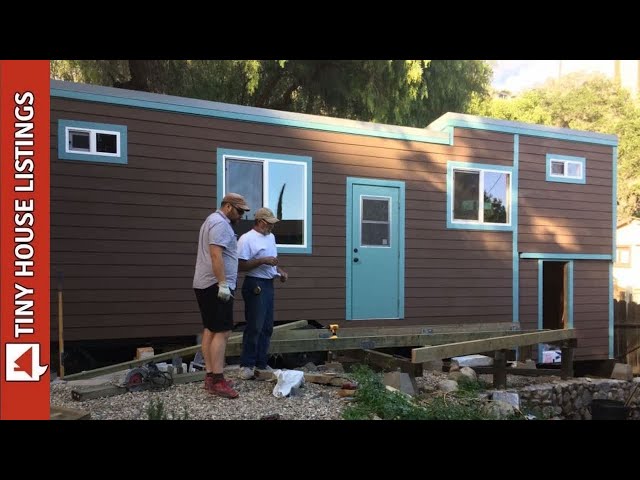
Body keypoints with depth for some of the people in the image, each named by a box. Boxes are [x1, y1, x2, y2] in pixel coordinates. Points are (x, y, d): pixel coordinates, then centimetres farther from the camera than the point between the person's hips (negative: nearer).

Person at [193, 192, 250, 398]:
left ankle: (210, 375, 13)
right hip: (215, 286, -11)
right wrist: (223, 284, -26)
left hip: (205, 284, 11)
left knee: (210, 330, 10)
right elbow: (215, 254, -24)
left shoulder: (213, 220, 21)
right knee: (222, 332, -12)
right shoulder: (220, 223, -13)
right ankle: (217, 381, -14)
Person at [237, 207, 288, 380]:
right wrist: (262, 261, -22)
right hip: (255, 285, -9)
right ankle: (246, 365, 1)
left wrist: (280, 271, 8)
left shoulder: (271, 237, 14)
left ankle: (261, 363, 19)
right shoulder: (246, 239, -12)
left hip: (268, 284, 9)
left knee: (267, 327, 11)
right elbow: (241, 266, -18)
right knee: (254, 327, -8)